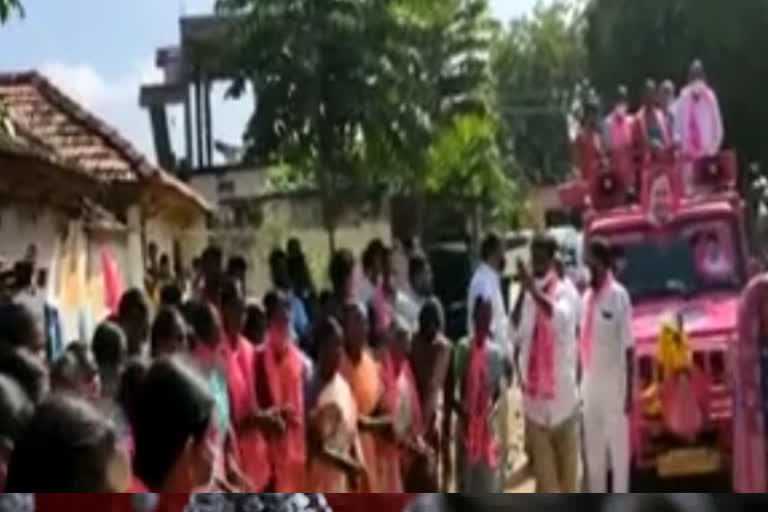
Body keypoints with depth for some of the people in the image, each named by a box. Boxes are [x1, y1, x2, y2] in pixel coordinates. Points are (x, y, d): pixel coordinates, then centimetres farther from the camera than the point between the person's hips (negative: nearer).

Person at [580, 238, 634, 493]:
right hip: (590, 385, 7)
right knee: (593, 451, 15)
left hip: (613, 385, -7)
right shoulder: (587, 297, 8)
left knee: (618, 448, 2)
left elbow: (628, 347, -12)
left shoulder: (618, 296, -12)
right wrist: (580, 383, 12)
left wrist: (629, 391, -14)